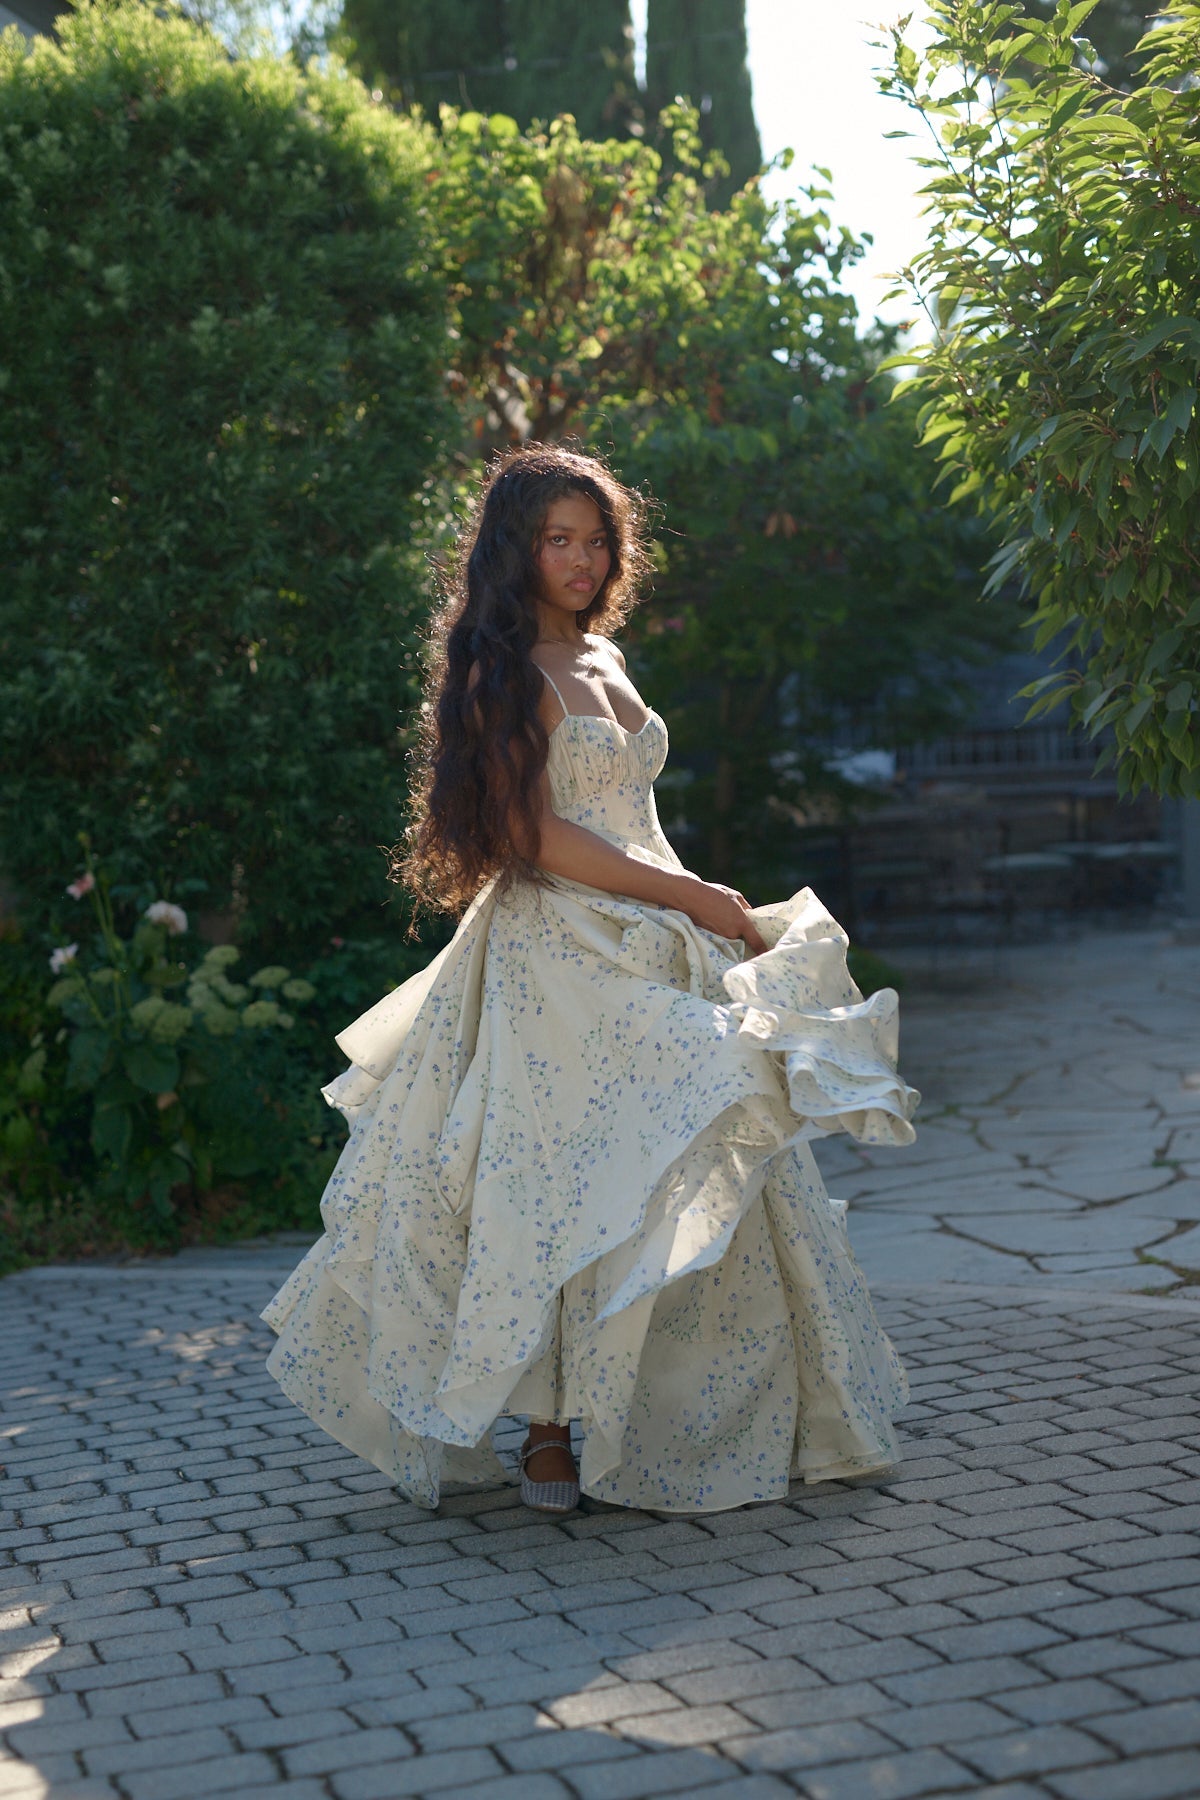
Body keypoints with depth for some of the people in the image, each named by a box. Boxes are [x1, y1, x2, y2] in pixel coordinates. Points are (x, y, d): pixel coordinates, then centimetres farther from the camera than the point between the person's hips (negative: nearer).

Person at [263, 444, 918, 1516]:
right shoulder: (505, 672, -8)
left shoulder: (603, 660, 18)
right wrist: (693, 895, -13)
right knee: (573, 1186, -8)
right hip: (559, 957, -8)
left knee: (708, 1185, 6)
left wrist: (703, 907, 17)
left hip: (655, 954, 8)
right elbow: (533, 836, -16)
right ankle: (553, 1436, 1)